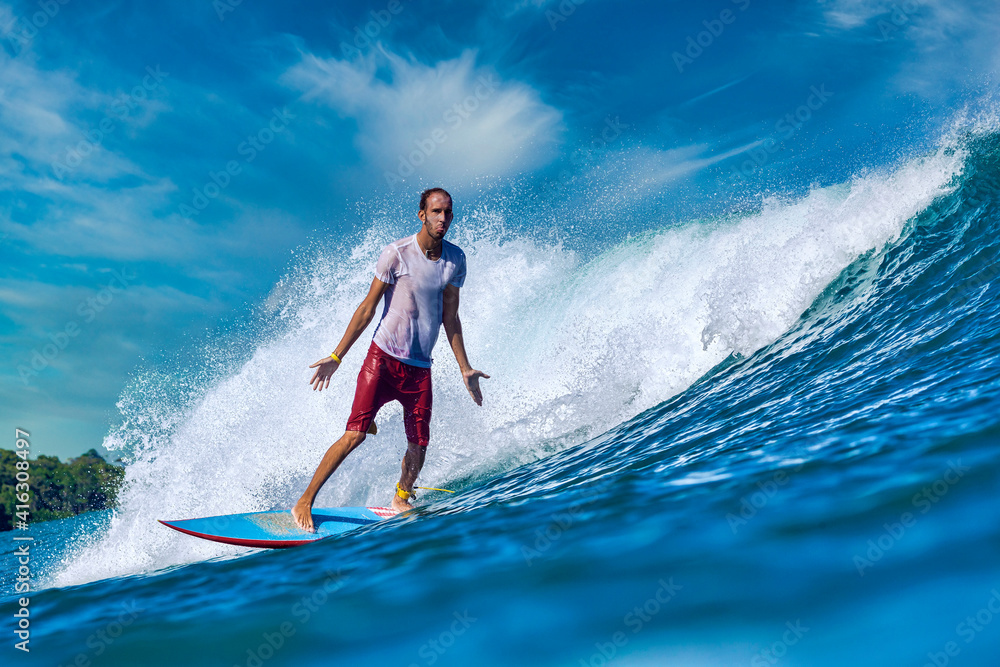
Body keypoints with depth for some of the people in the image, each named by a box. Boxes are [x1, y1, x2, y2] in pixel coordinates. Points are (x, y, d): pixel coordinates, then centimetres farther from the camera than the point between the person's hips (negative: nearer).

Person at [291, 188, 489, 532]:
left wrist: (465, 368, 12)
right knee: (355, 434, -12)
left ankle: (401, 499, 29)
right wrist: (336, 356, -6)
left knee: (419, 445, 2)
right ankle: (305, 502, 0)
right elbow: (367, 308, -4)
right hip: (383, 359, -4)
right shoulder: (397, 253, -9)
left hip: (420, 368, 4)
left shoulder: (455, 259, 5)